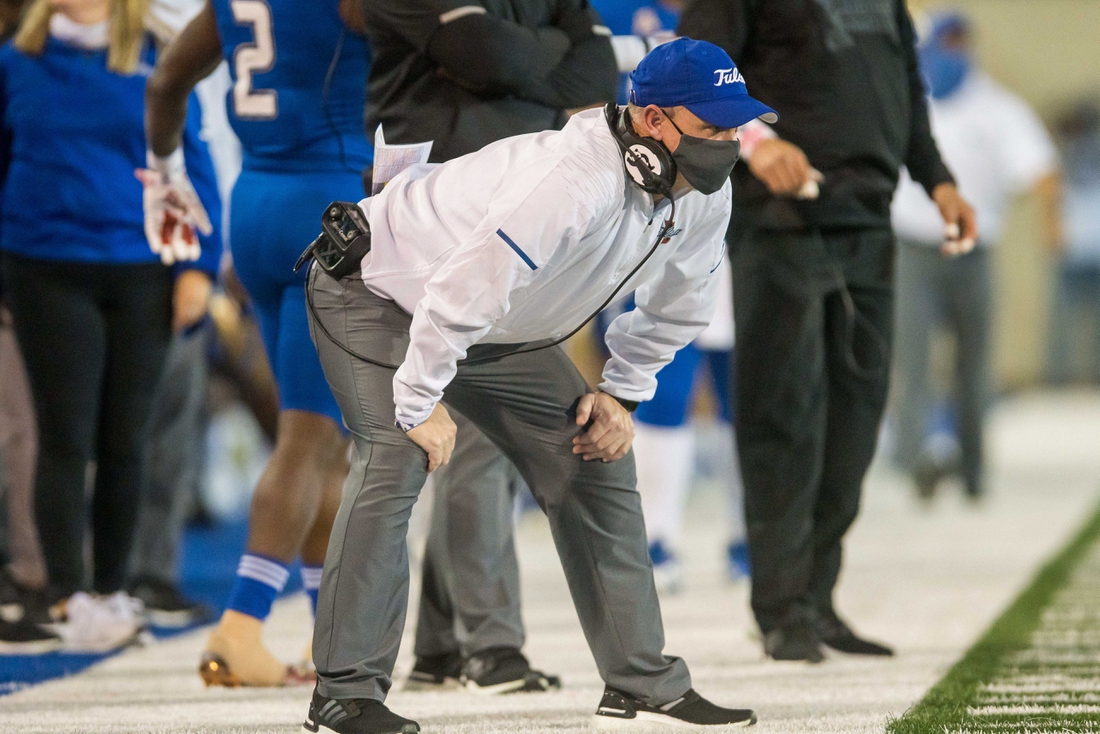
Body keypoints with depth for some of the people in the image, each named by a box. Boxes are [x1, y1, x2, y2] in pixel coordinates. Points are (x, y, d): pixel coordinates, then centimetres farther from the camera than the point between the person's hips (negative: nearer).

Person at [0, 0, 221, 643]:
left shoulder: (156, 64, 1)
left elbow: (193, 163, 4)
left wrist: (199, 265, 0)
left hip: (139, 271, 1)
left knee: (124, 440, 8)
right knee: (66, 436, -3)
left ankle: (113, 587, 20)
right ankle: (70, 595, -1)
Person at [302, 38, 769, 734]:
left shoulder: (704, 196, -12)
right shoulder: (572, 183, -40)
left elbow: (676, 303, 9)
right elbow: (461, 290, -37)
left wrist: (621, 393, 4)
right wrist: (421, 405, -27)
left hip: (503, 333, 9)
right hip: (378, 295, -9)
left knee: (597, 465, 3)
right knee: (397, 461, -28)